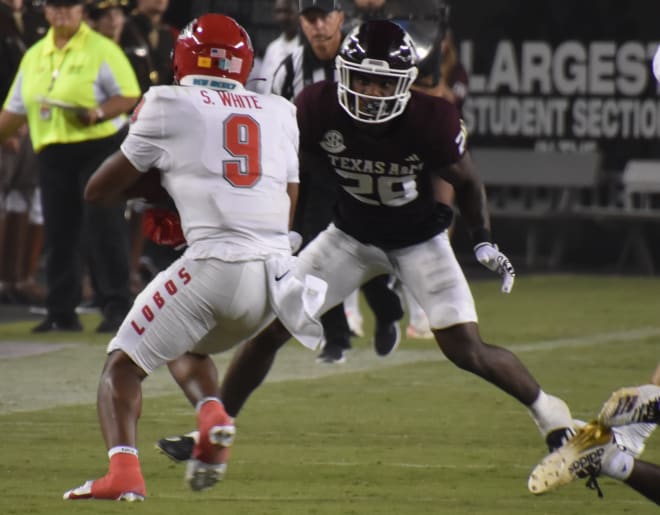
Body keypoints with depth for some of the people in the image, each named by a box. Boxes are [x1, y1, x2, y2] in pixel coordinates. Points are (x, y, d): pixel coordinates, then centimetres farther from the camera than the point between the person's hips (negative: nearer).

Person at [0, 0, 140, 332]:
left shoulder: (102, 50, -4)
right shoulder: (34, 56, 15)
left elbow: (129, 95, -8)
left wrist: (99, 113, -23)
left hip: (97, 148, -6)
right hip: (52, 153, 6)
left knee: (103, 230, -8)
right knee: (58, 236, 6)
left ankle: (116, 308, -3)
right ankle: (61, 313, 12)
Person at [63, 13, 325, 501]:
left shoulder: (170, 106, 6)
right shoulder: (279, 112, 19)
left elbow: (98, 191, 12)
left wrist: (150, 169, 30)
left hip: (215, 263, -5)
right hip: (276, 271, 5)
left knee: (123, 365, 6)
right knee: (192, 346, 32)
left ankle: (123, 471, -18)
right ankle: (214, 416, 3)